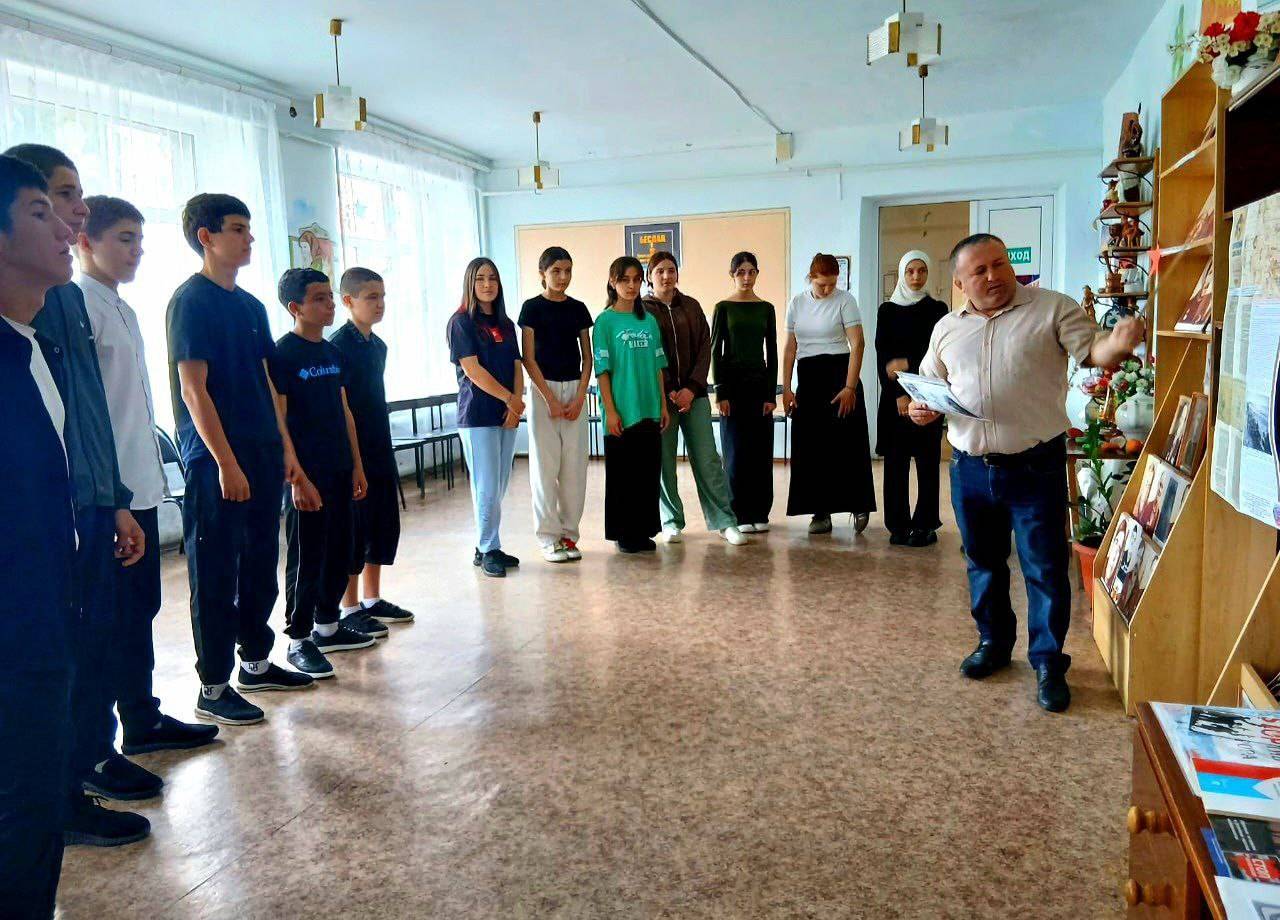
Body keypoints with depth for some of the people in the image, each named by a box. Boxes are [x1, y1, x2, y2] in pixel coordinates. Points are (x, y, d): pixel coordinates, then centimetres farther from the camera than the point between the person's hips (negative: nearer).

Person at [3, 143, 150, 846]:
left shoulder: (70, 293, 15)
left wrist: (117, 500, 19)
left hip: (93, 503, 8)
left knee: (99, 634, 16)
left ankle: (96, 754, 33)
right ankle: (63, 797, 16)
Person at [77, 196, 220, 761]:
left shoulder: (123, 310, 18)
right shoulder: (77, 304, -11)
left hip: (140, 485, 9)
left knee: (140, 607, 15)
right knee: (108, 618, -3)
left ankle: (142, 720, 27)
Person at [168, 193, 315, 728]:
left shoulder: (250, 305, 14)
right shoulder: (191, 301, -9)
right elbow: (193, 388, -14)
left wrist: (285, 448, 14)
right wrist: (226, 463, -18)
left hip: (262, 455, 8)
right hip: (217, 461, -8)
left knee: (261, 566, 15)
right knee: (216, 576, 0)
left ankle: (256, 662, 30)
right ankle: (213, 689, 11)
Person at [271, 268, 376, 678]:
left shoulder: (333, 352, 11)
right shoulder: (282, 355, -10)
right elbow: (278, 422, -13)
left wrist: (356, 465, 13)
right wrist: (297, 479, -17)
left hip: (339, 472, 7)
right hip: (306, 474, -7)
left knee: (340, 551, 14)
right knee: (306, 557, 0)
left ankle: (327, 625, 28)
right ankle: (299, 640, 12)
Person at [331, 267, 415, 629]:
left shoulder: (378, 345, 12)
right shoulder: (338, 345, -13)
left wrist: (386, 453, 18)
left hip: (380, 453, 8)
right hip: (351, 453, -8)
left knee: (385, 526, 13)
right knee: (354, 532, -1)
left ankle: (373, 600, 26)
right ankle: (350, 610, 10)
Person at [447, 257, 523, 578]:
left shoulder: (505, 324, 15)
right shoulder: (461, 322, -3)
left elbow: (517, 368, 11)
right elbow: (472, 369, -11)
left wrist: (515, 406, -4)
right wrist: (510, 398, -12)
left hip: (507, 416, 6)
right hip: (477, 415, -6)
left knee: (499, 488, 8)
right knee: (486, 487, -5)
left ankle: (486, 547, 18)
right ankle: (489, 551, 6)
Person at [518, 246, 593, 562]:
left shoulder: (578, 308, 10)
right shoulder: (532, 308, -1)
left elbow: (587, 357, 9)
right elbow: (528, 358, -5)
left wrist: (580, 397, -3)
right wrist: (550, 400, -11)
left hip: (575, 391, 4)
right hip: (544, 390, -3)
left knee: (575, 465, 3)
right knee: (545, 465, -2)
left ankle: (569, 532, 12)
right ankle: (549, 536, 5)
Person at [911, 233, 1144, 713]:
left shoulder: (1052, 309, -2)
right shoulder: (948, 329, 9)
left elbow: (1092, 352, -10)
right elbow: (927, 383, 19)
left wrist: (1118, 343, -32)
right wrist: (920, 408, -3)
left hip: (1036, 468, -4)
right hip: (970, 469, 4)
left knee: (1045, 569, 0)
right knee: (983, 563, 17)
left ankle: (1048, 663, 15)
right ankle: (994, 642, 36)